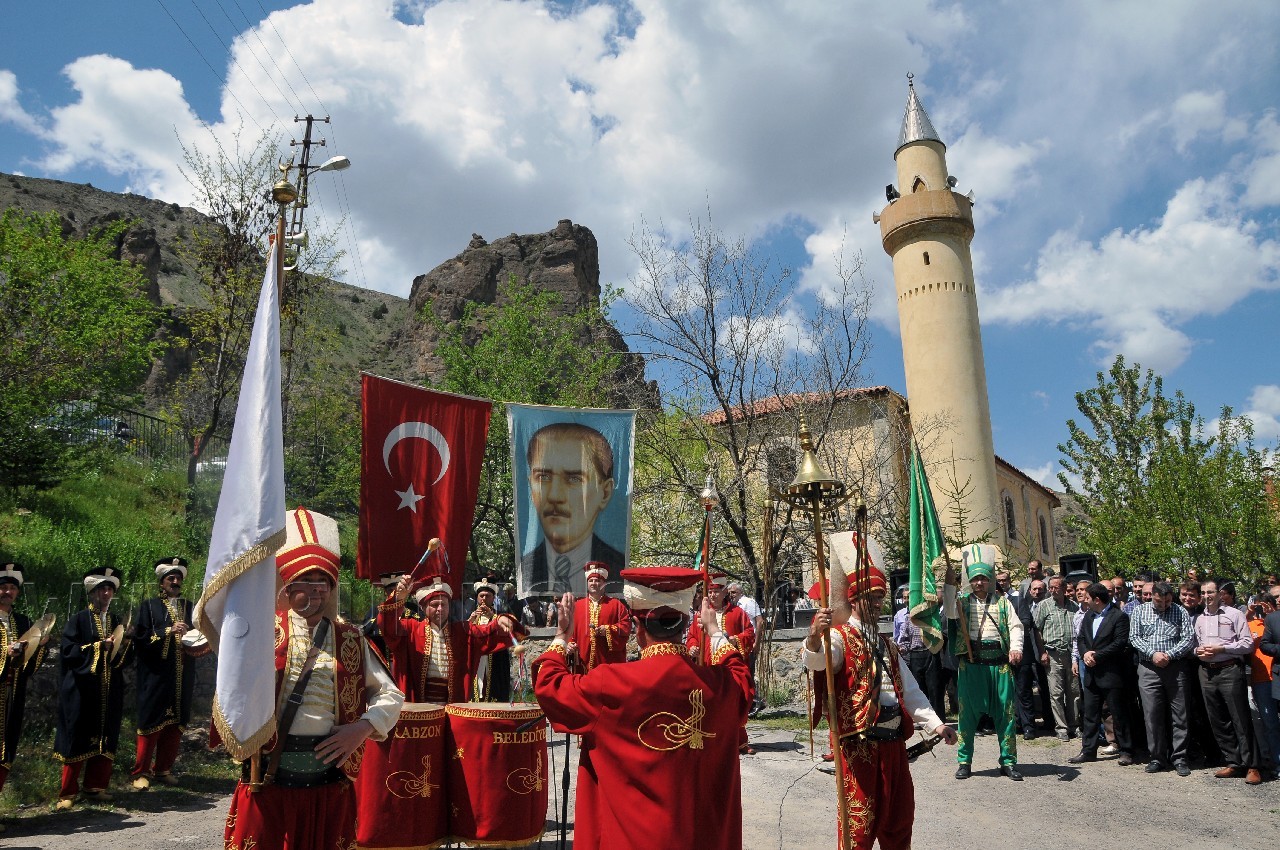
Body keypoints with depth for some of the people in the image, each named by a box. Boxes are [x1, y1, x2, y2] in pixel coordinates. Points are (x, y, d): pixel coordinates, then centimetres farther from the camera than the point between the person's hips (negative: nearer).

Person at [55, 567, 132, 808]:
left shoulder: (117, 622, 14)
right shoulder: (78, 619, 1)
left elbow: (126, 659, 12)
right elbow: (69, 651, -10)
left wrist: (125, 643, -8)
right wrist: (100, 646, -17)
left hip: (110, 693, 4)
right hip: (82, 691, -4)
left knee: (105, 740, 6)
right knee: (77, 741, 1)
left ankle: (95, 787, 17)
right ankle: (68, 793, 12)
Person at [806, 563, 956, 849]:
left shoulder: (885, 643, 18)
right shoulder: (839, 637, -7)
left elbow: (909, 689, 21)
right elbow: (815, 661, -30)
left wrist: (935, 723, 10)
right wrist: (814, 637, -52)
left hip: (894, 740, 8)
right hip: (859, 742, -8)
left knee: (900, 814, 17)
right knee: (859, 818, -3)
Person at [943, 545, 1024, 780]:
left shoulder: (1002, 602, 10)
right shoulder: (962, 601, 7)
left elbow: (1015, 626, 3)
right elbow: (950, 612, -13)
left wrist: (1016, 647, -15)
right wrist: (950, 584, -20)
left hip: (999, 662, 1)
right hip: (970, 663, -1)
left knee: (1005, 712, 4)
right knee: (968, 712, 3)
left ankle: (1009, 761, 17)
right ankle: (964, 761, 13)